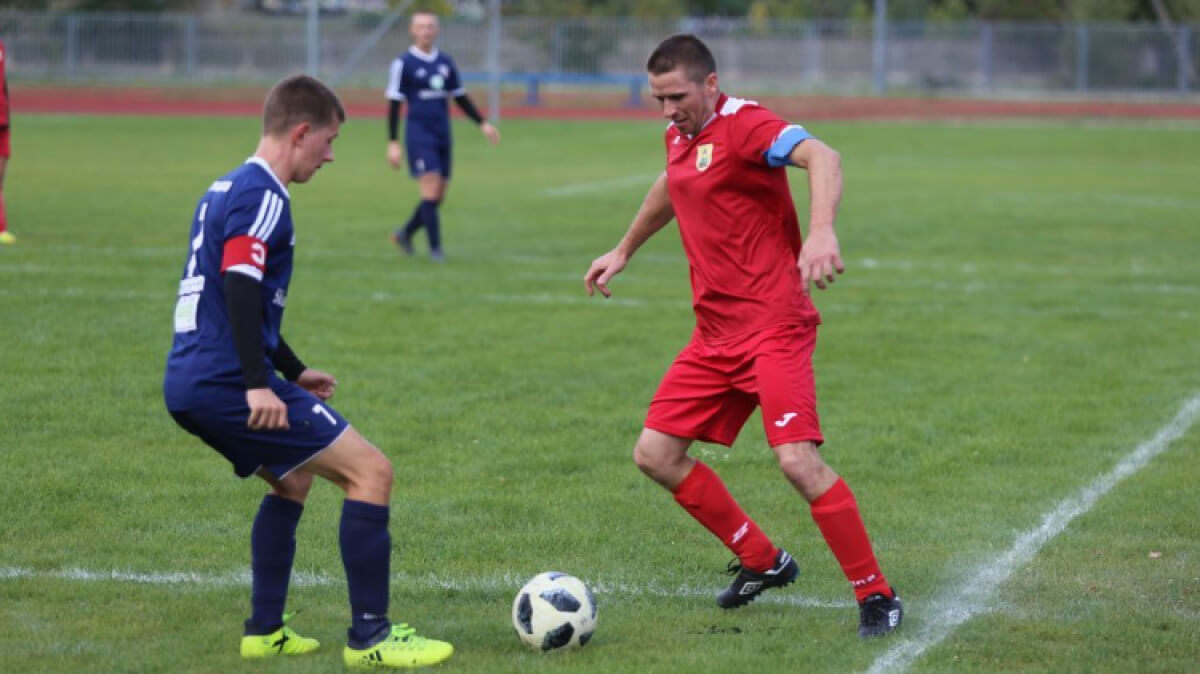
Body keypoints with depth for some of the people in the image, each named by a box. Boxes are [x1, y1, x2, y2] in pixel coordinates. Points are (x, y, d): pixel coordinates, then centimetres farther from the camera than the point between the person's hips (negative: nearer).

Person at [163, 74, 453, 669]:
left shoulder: (226, 189, 21)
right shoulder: (262, 196, -10)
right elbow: (240, 286, -24)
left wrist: (293, 370, 37)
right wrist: (259, 384, -30)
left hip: (189, 385, 10)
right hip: (226, 381, -10)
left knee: (292, 480, 29)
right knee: (370, 470, -7)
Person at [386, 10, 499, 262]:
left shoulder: (445, 62, 11)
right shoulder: (403, 63, -5)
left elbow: (460, 97, 19)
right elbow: (394, 104, -6)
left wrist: (483, 124, 10)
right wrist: (392, 143, -11)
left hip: (442, 136, 6)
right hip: (419, 135, -6)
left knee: (438, 196, 7)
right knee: (431, 190, -14)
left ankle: (405, 234, 26)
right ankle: (435, 248, -9)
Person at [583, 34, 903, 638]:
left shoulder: (742, 125, -15)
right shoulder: (679, 136, 12)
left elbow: (822, 157, -32)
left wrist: (822, 230, -50)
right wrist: (623, 252, 45)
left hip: (773, 327, -9)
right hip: (715, 333, 9)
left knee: (798, 460, -20)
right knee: (655, 454, 5)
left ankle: (876, 596, -6)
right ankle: (762, 561, 20)